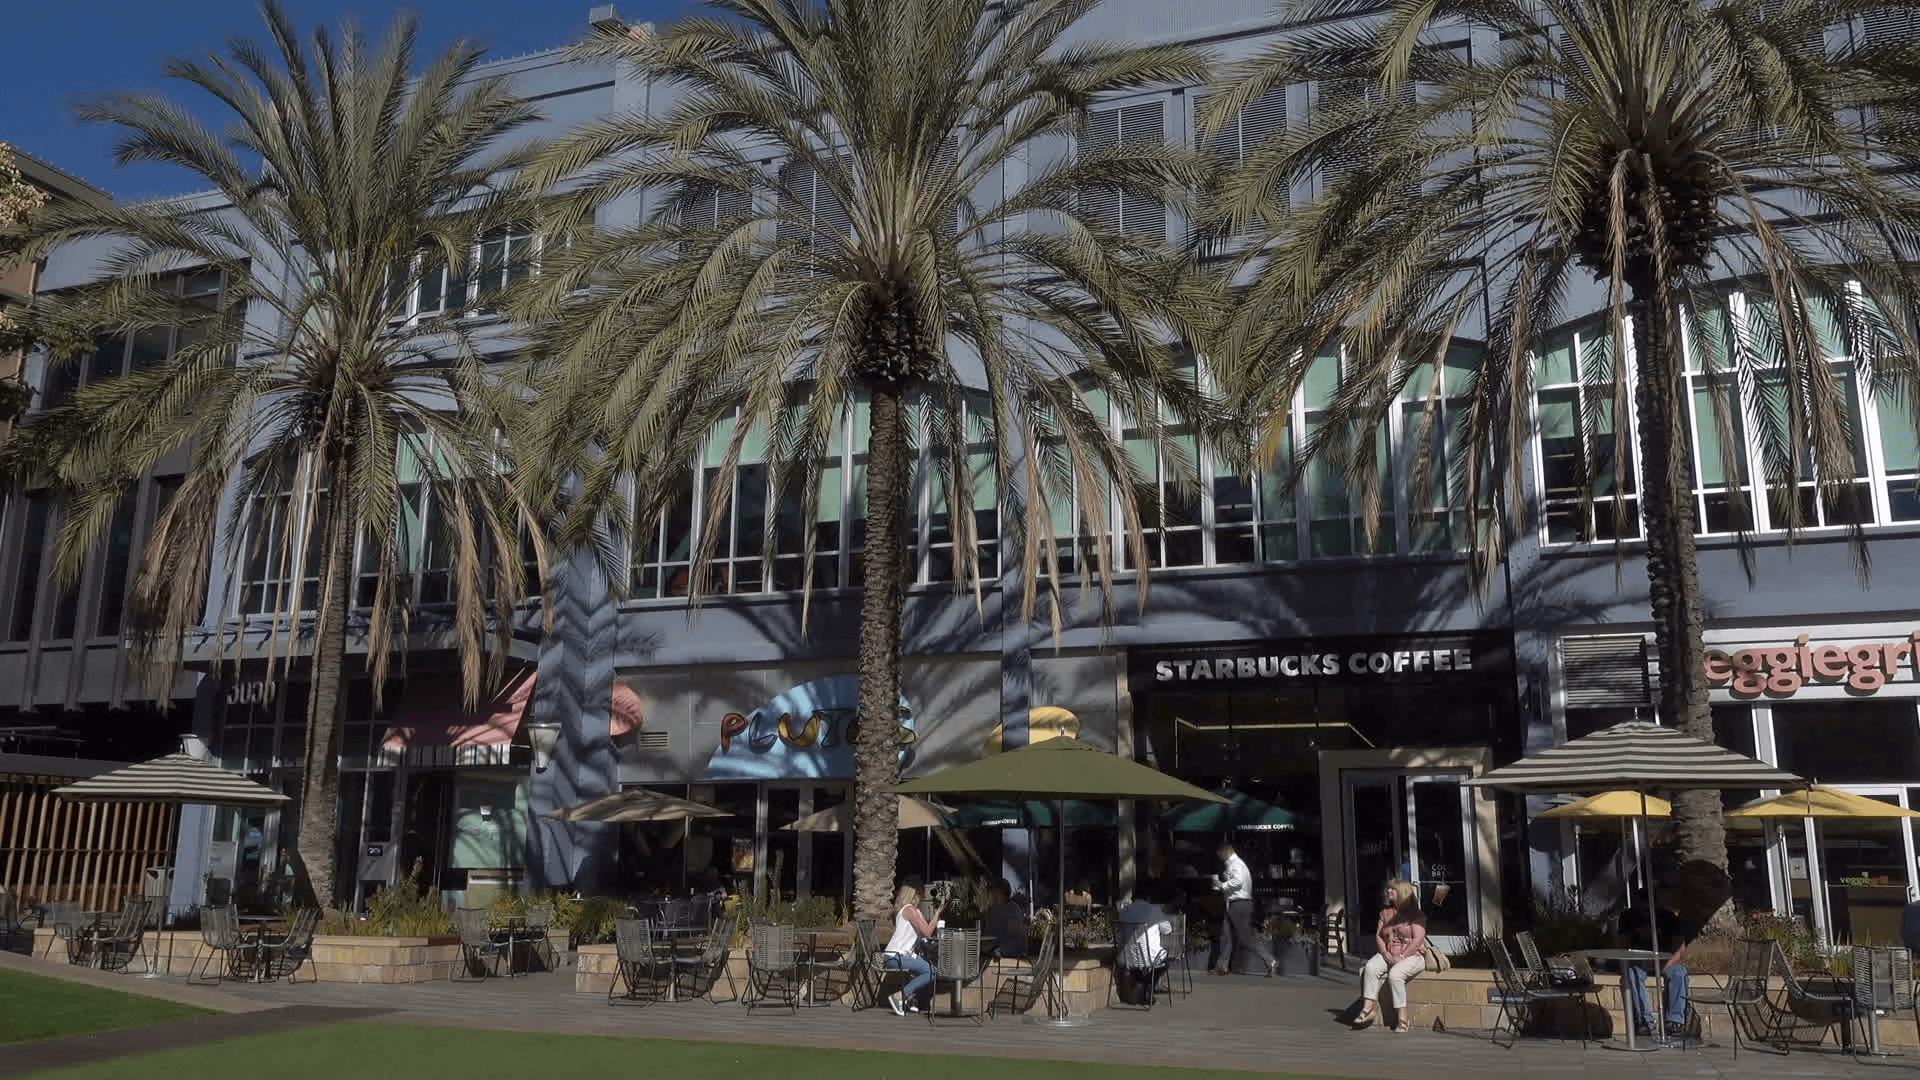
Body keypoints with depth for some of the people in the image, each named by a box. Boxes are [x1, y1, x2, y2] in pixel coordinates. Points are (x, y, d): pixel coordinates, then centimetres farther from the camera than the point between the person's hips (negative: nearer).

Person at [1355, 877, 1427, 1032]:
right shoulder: (1385, 912, 16)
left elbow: (1418, 939, -12)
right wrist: (1385, 953, -6)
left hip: (1412, 956, -6)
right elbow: (1378, 936, 14)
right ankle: (1368, 1007, -27)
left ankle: (1402, 1018, -26)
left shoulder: (1415, 914, -3)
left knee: (1395, 974, -33)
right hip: (1389, 955, 6)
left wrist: (1401, 957, -18)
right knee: (1370, 967, -24)